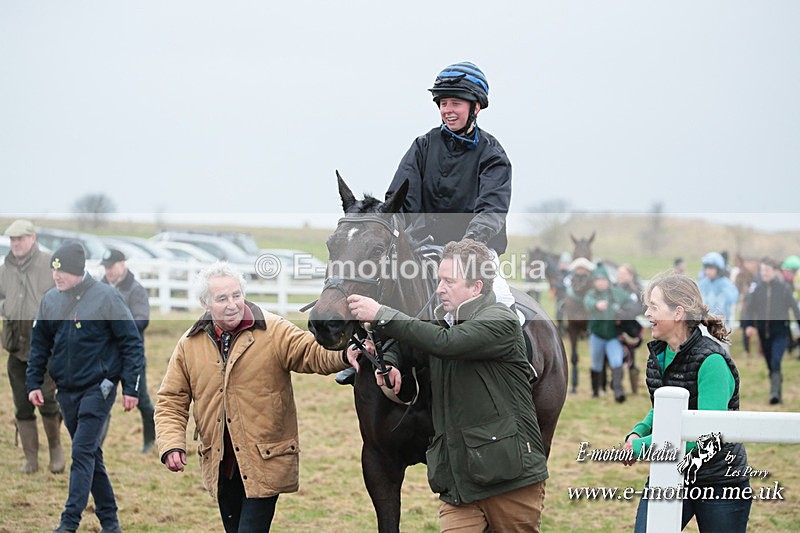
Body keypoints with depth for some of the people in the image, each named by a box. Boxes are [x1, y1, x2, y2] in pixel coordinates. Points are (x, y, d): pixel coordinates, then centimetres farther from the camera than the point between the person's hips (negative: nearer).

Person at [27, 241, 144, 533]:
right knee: (90, 454, 11)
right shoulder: (50, 300, 6)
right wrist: (33, 382, 8)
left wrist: (131, 388, -10)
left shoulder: (106, 298, -9)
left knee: (83, 451, -13)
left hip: (98, 388, -6)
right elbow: (39, 344, 17)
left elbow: (131, 342, -6)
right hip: (66, 390, 6)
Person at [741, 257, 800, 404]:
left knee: (776, 363, -20)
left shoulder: (784, 289, -4)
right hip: (764, 333, 4)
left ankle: (775, 392, -26)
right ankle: (778, 394, 21)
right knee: (771, 367, 10)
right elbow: (749, 309, 2)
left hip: (780, 332, -4)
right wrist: (748, 325, -14)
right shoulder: (756, 289, 2)